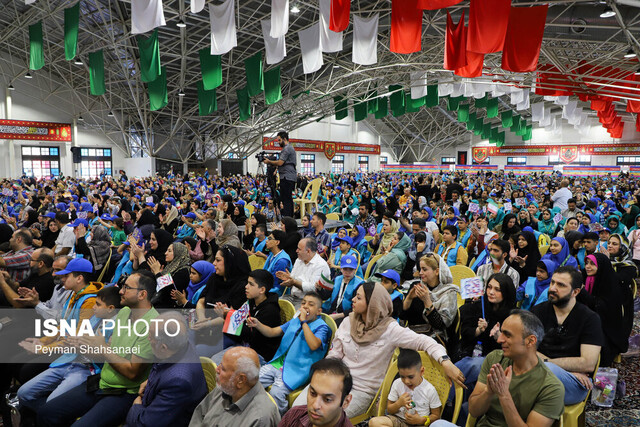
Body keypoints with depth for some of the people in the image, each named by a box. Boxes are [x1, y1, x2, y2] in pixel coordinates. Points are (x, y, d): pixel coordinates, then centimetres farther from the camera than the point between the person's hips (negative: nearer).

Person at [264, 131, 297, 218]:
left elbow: (280, 163, -16)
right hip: (291, 177, 11)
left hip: (287, 177, -11)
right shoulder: (290, 147, 23)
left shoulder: (287, 148, -10)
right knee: (289, 198, 12)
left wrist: (269, 161, -2)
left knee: (285, 199, -12)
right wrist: (271, 163, 17)